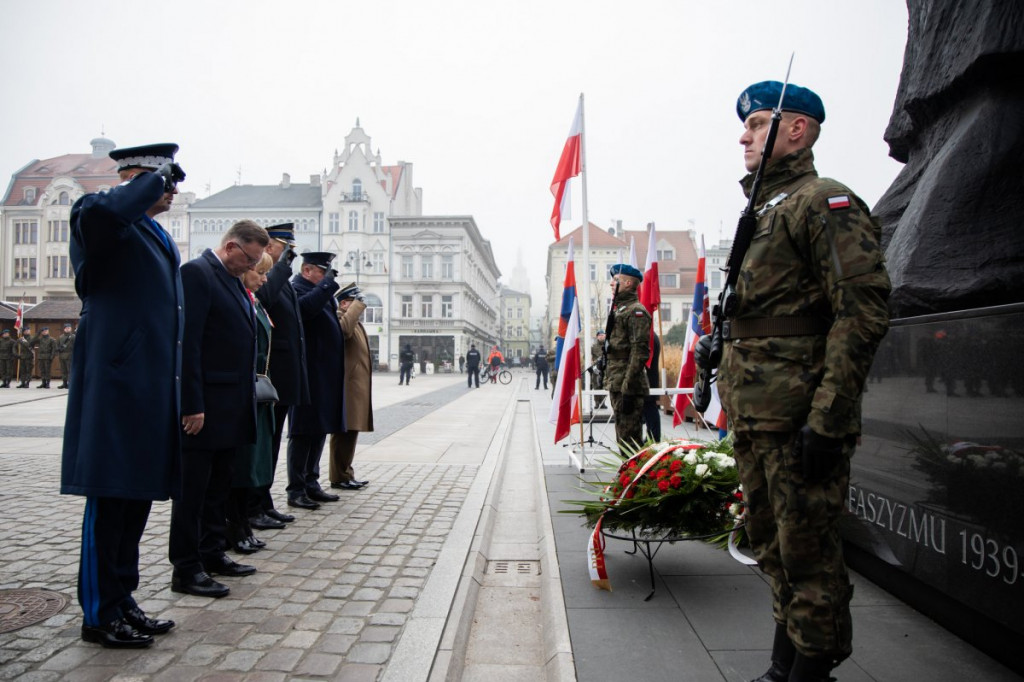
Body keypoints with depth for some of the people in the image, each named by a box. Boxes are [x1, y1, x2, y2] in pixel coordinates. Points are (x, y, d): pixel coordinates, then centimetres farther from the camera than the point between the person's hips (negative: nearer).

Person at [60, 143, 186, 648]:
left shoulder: (159, 237, 21)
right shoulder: (111, 225, -8)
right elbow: (96, 211, -36)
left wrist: (177, 391, 22)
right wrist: (153, 180, -17)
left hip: (152, 391, 9)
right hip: (116, 388, -9)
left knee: (136, 499, 15)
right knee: (110, 502, 1)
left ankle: (122, 603, 28)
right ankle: (100, 615, 15)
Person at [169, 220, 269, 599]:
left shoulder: (232, 280, 16)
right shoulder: (196, 273, -12)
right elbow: (187, 344, -18)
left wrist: (251, 384, 13)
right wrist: (192, 406, -21)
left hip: (231, 405, 9)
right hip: (205, 406, -9)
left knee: (218, 486, 17)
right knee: (193, 489, 1)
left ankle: (213, 554, 29)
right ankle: (186, 570, 10)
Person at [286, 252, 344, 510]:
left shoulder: (321, 290, 18)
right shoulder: (296, 289, -9)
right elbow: (305, 307, -31)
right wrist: (328, 282, -22)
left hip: (325, 376, 9)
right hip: (308, 375, -9)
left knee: (319, 430, 14)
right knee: (303, 433, -3)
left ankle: (311, 484, 23)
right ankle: (296, 491, 6)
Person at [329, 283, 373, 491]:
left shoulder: (356, 322, 23)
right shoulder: (338, 317, -9)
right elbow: (344, 329, -33)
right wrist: (358, 304, -23)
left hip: (358, 386, 10)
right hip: (347, 386, -10)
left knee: (350, 431, 13)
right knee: (344, 433, -5)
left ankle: (346, 474, 20)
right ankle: (339, 478, 1)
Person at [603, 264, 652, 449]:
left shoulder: (636, 311, -10)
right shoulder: (618, 310, 20)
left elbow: (640, 352, -18)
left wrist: (628, 389, -22)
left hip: (628, 387, -10)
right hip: (616, 385, 10)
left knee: (630, 442, -7)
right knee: (623, 440, 15)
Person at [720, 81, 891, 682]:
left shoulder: (826, 203, -7)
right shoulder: (762, 214, 20)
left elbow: (864, 311, -18)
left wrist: (827, 419, -23)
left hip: (798, 417, -9)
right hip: (753, 416, 10)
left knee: (808, 554, 0)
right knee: (773, 547, 18)